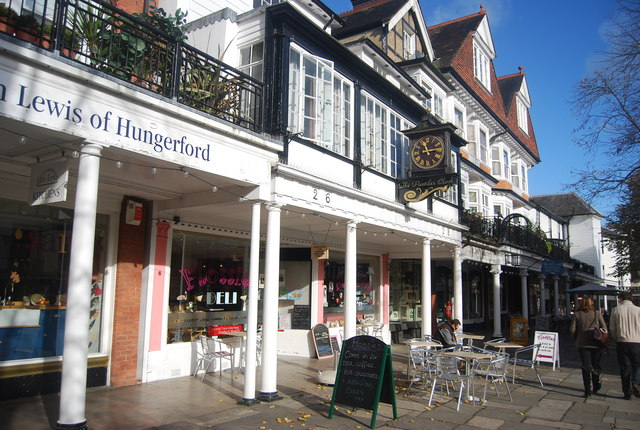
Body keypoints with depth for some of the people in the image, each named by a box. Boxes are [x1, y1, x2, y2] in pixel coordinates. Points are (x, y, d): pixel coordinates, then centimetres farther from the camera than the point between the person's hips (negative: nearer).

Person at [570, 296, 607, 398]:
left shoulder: (577, 315, -2)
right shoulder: (597, 314, 0)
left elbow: (572, 330, -5)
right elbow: (604, 328, -3)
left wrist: (576, 340, 10)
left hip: (582, 344, -1)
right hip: (596, 344, 1)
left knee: (586, 367, 3)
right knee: (596, 366, 17)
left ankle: (587, 390, -5)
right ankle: (596, 387, 29)